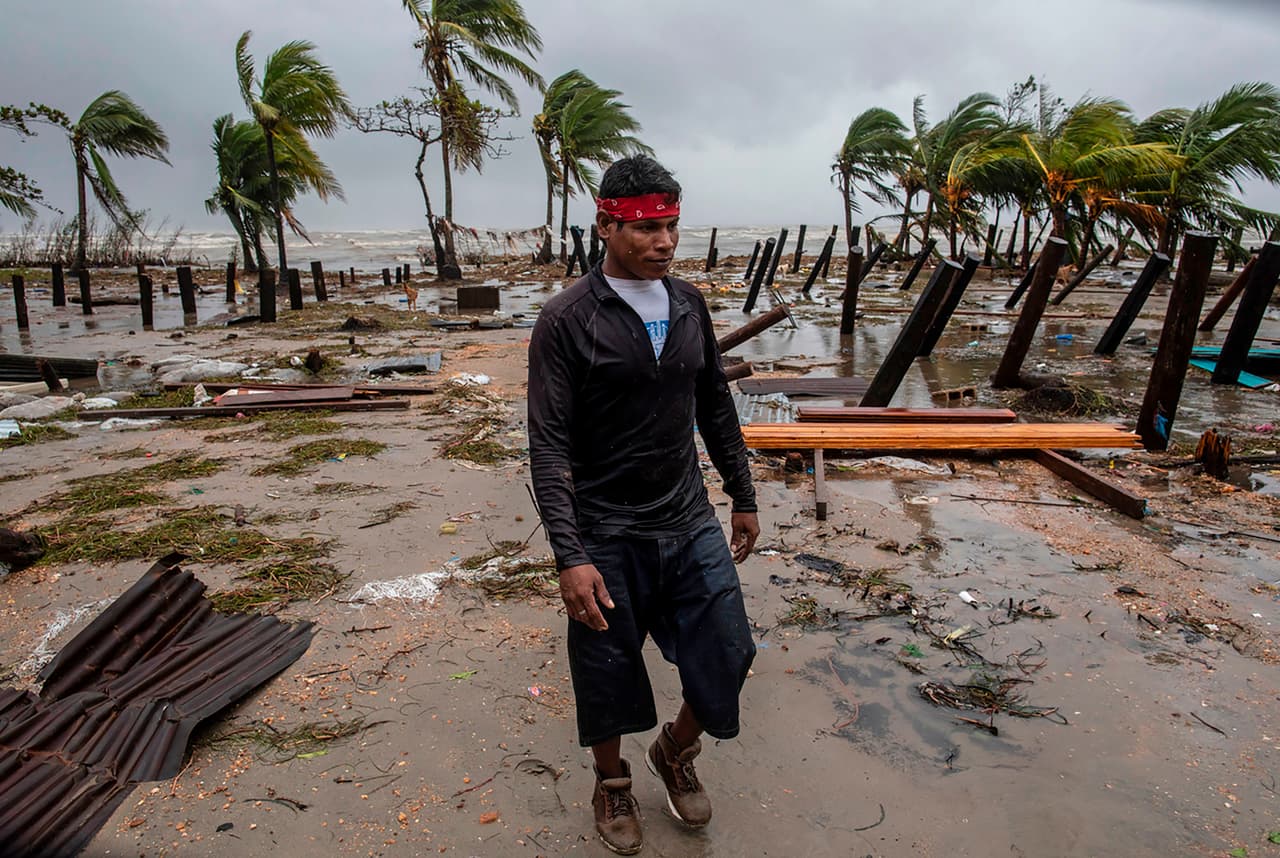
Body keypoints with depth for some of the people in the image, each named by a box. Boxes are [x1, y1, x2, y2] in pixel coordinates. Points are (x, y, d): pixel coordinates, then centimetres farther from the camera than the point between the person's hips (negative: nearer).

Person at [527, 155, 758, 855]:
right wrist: (570, 556, -22)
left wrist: (743, 496, 16)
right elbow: (550, 447, -16)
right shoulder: (566, 320, -13)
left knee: (727, 654, 9)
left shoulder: (690, 305, 4)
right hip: (608, 537, -4)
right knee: (608, 677, 12)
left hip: (692, 523, 5)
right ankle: (612, 783, 43)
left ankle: (676, 752, 40)